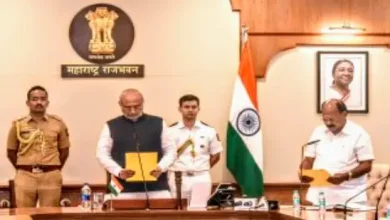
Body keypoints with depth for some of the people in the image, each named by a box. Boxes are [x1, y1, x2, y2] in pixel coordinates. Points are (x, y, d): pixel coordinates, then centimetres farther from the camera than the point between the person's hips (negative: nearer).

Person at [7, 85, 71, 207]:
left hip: (51, 176, 0)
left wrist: (54, 169, 11)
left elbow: (64, 150, 13)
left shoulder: (58, 123, 6)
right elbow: (11, 152, 14)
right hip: (25, 176, 0)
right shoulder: (18, 124, 6)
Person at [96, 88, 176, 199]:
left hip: (156, 188, 1)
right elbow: (102, 154, 4)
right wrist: (119, 171, -13)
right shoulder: (111, 126, 8)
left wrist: (161, 167, -10)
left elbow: (170, 151, 11)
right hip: (124, 190, -1)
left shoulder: (158, 123, 10)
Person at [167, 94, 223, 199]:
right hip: (177, 178, -1)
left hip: (202, 178, 1)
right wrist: (179, 169, 1)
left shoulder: (208, 131, 5)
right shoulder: (171, 131, 0)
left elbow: (216, 155, 12)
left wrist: (202, 168, 5)